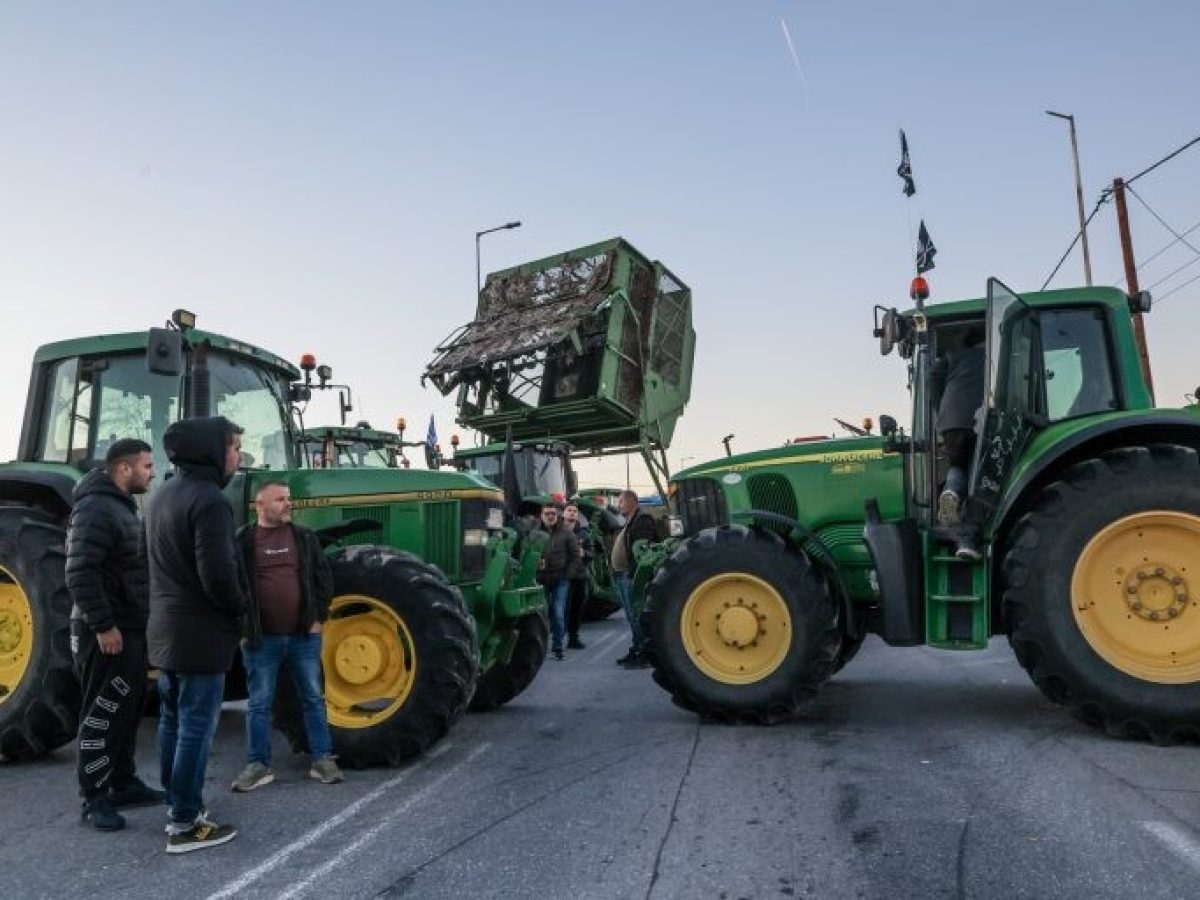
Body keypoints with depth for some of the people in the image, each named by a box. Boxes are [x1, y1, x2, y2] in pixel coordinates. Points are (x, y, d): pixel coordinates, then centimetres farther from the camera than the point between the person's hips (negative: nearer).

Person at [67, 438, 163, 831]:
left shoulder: (123, 507, 15)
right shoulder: (95, 508, -17)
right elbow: (81, 574, -25)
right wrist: (103, 625, -24)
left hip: (130, 629, 10)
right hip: (108, 633, -10)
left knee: (128, 710, 16)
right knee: (103, 714, -2)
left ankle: (124, 784, 26)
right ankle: (95, 798, 8)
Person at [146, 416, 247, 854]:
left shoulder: (162, 495, 10)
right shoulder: (209, 500, -20)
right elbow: (218, 575, -25)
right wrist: (241, 606, -8)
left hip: (166, 630, 10)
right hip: (201, 634, -10)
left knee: (172, 720, 17)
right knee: (195, 727, -2)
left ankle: (178, 804, 30)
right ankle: (185, 824, 6)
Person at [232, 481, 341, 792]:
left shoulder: (305, 538, 5)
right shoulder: (242, 542, -1)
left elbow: (324, 577, 6)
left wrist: (318, 617, -1)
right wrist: (242, 628, -6)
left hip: (304, 635, 2)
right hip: (260, 638, -2)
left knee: (313, 698, 8)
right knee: (259, 704, 8)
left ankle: (323, 759, 18)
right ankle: (258, 765, 18)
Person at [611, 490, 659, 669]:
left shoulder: (643, 520, -12)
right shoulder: (629, 523, 21)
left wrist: (634, 574, -26)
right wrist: (617, 574, 18)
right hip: (623, 577, 11)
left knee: (637, 617, -8)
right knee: (632, 617, 15)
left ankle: (645, 654, -3)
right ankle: (636, 650, 23)